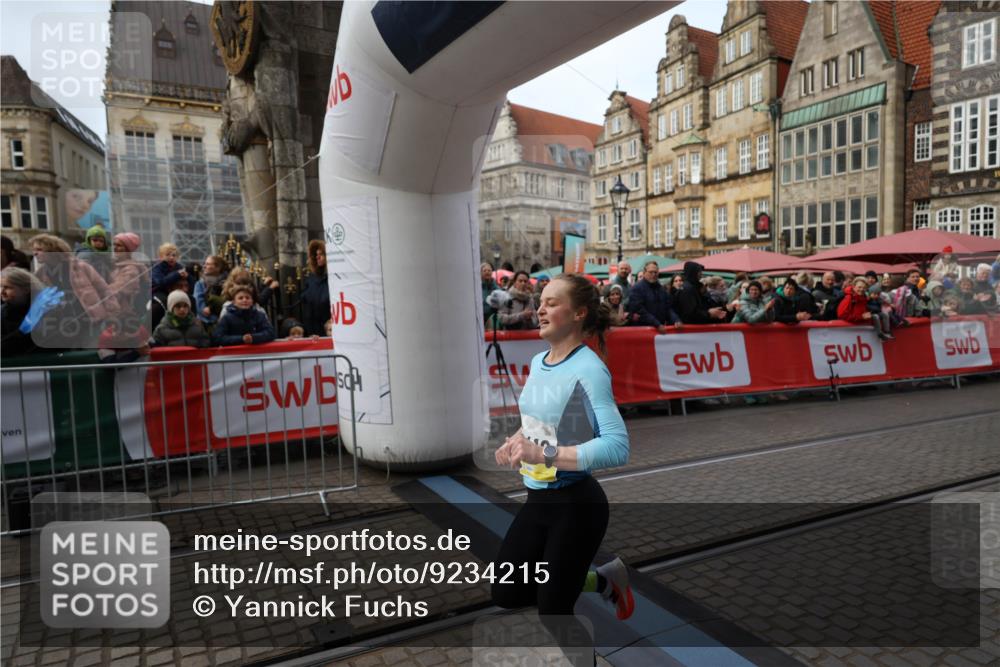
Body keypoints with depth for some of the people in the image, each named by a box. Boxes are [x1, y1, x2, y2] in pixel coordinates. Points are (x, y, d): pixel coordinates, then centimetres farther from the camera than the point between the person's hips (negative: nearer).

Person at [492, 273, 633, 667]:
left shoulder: (588, 370, -22)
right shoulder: (538, 361, 3)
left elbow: (617, 447, -31)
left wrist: (545, 454, -35)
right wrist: (516, 441, 0)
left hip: (576, 505, -8)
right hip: (537, 499, 8)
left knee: (553, 613, 6)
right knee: (505, 594, 16)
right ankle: (604, 580, 33)